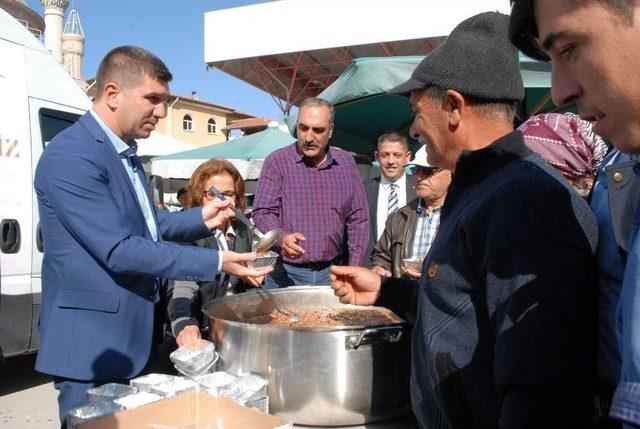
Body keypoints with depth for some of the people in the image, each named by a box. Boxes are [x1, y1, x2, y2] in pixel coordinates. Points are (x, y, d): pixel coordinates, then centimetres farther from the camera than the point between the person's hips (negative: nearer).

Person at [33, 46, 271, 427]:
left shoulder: (124, 150, 10)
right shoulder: (71, 156, -20)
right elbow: (119, 250, -24)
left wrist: (200, 219, 2)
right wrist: (216, 263, -23)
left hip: (132, 339, 9)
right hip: (93, 347, -9)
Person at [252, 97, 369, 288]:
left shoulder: (346, 163, 7)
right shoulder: (277, 162, -3)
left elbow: (358, 218, 9)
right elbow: (262, 212, -8)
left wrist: (354, 270, 1)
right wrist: (282, 237, -29)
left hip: (331, 273, 3)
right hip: (286, 274, -2)